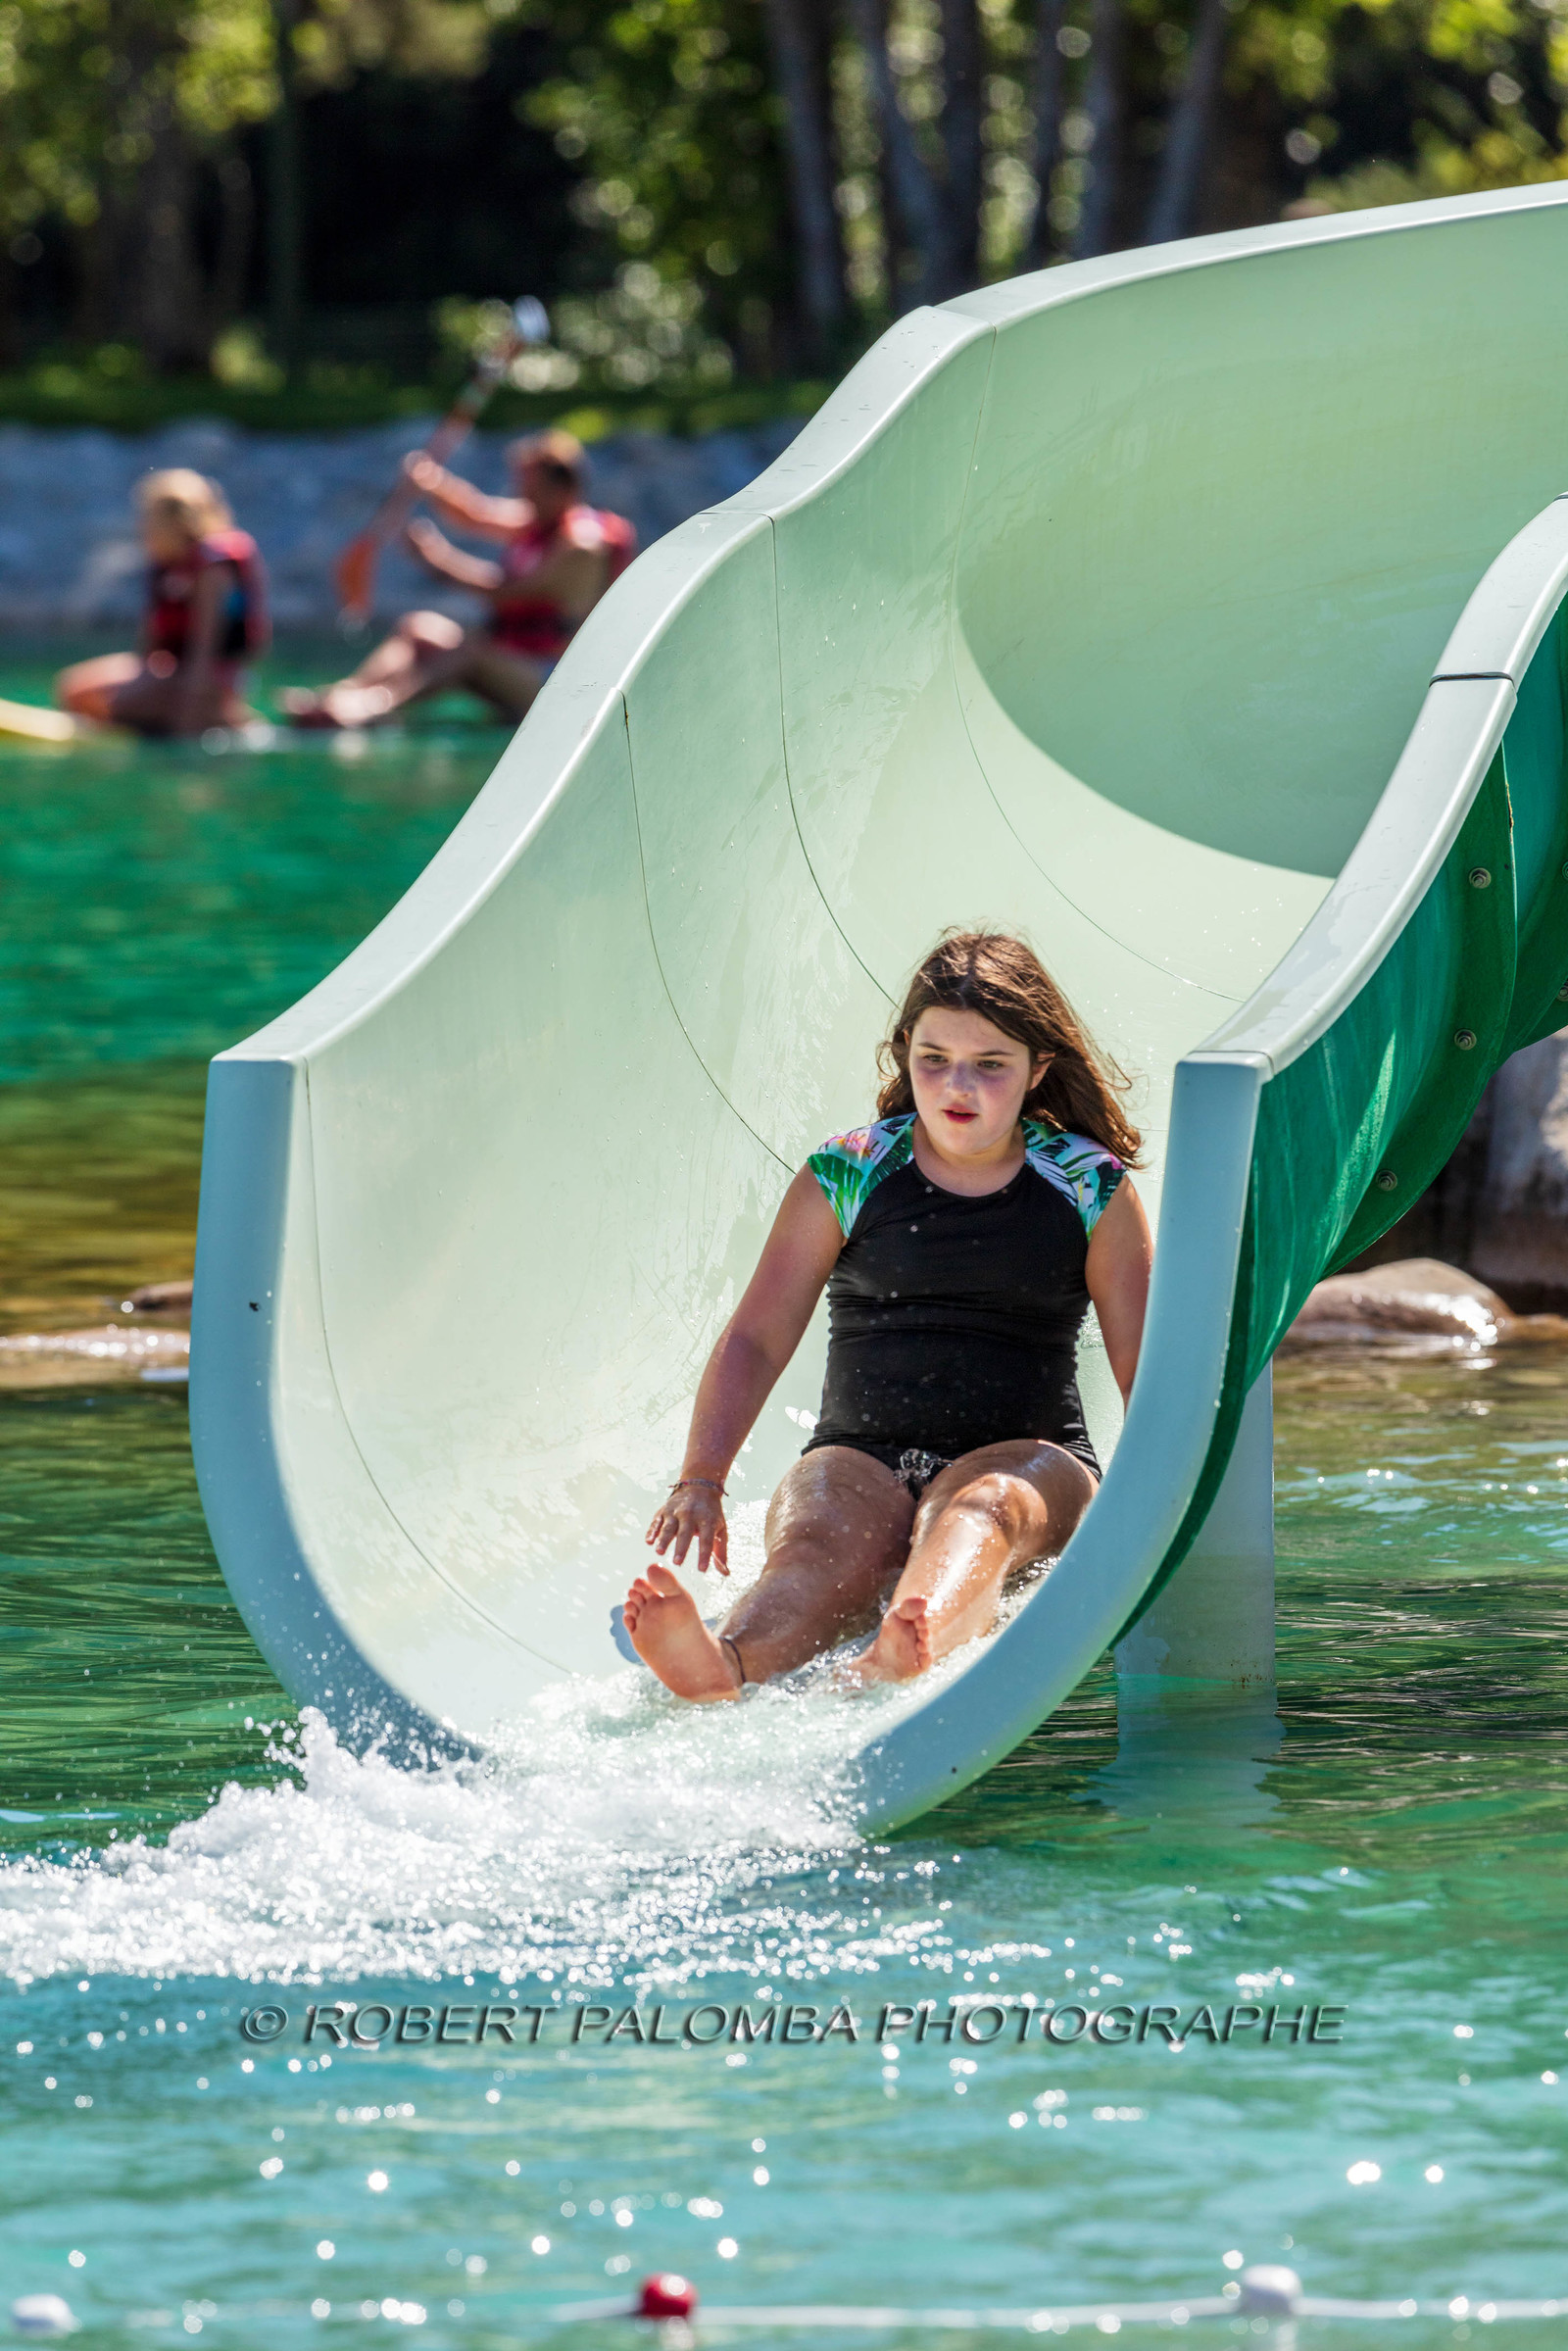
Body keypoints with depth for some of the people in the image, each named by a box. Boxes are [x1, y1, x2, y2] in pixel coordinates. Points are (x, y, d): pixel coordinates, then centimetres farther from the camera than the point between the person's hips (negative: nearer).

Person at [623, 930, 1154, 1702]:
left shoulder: (1092, 1192, 8)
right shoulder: (847, 1177, 9)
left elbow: (1146, 1371, 8)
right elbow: (755, 1341, 8)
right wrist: (700, 1481, -6)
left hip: (1026, 1456, -1)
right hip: (860, 1457, 1)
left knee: (981, 1507, -39)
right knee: (824, 1543, -35)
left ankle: (901, 1658, -73)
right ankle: (726, 1668, -70)